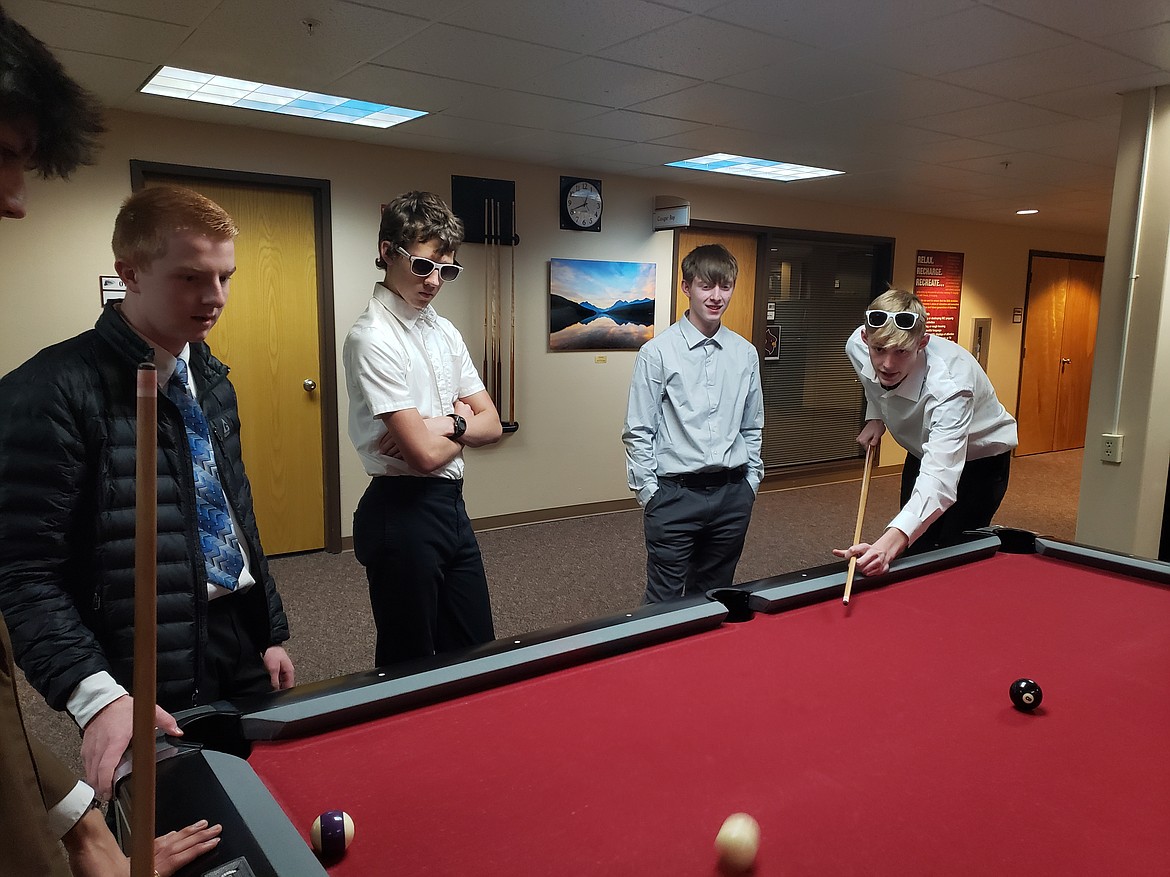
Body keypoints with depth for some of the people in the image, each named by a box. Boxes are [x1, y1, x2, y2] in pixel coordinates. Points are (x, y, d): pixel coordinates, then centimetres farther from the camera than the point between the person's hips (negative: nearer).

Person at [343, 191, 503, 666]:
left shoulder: (445, 332, 10)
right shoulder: (373, 337, -15)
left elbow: (492, 425, 8)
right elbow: (427, 454, -21)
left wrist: (445, 424, -12)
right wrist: (464, 422, -2)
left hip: (451, 506, 8)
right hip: (403, 511, -8)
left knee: (477, 649, 18)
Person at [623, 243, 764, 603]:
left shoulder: (746, 353, 6)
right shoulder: (657, 352, -6)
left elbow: (752, 428, 15)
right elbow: (638, 432, -5)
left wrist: (751, 482, 11)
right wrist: (649, 493, -6)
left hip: (732, 494, 4)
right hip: (675, 495, -4)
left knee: (715, 596, 16)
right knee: (665, 602, 3)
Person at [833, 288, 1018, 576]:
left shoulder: (950, 385, -43)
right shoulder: (857, 346, -24)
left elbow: (939, 477, -56)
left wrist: (889, 544, -69)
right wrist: (875, 417, -9)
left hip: (979, 458, -5)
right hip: (923, 452, 5)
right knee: (912, 552, 7)